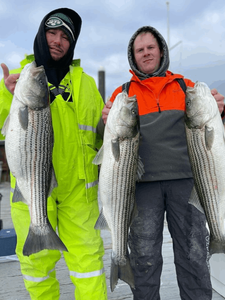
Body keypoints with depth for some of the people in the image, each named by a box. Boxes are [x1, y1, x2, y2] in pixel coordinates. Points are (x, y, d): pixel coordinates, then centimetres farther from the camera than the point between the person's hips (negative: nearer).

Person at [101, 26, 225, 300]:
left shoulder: (186, 87, 15)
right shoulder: (122, 93, 12)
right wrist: (105, 121, -14)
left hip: (185, 179, 1)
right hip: (143, 182, 0)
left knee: (193, 254, 7)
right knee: (144, 257, 6)